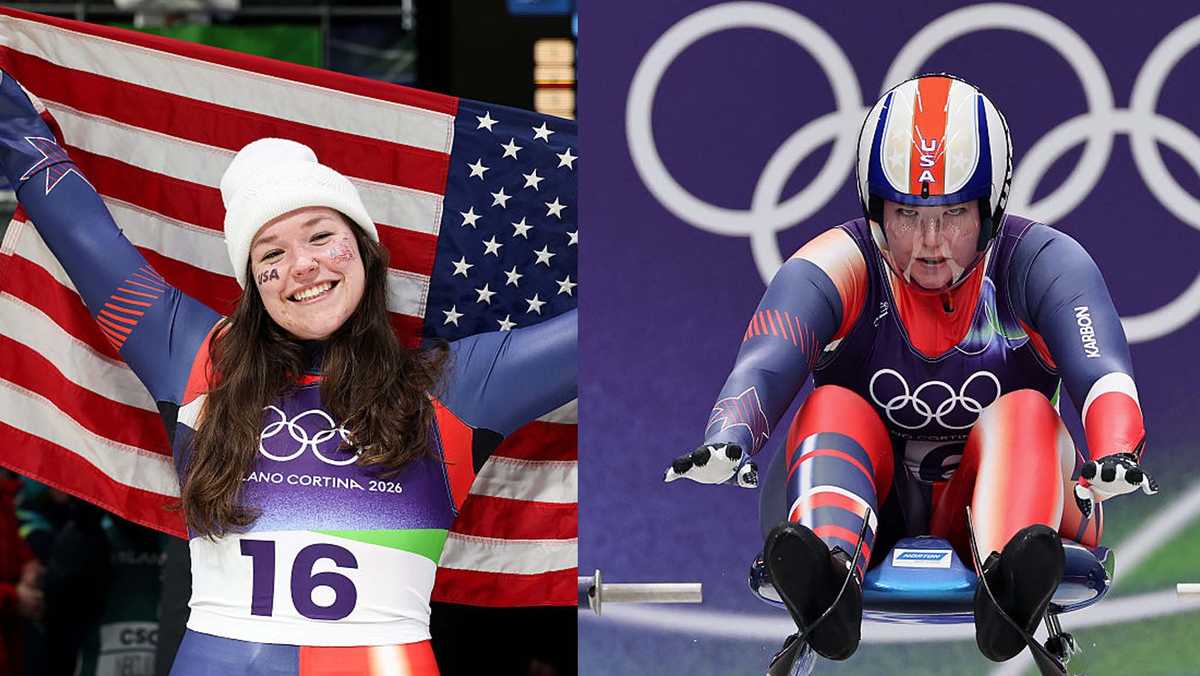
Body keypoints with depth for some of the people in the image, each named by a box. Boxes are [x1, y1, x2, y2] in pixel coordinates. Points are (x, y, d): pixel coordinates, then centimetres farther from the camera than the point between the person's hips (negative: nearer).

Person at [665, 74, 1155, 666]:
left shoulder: (1036, 263, -6)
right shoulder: (841, 267, -7)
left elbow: (1100, 369, -24)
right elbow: (763, 366, -24)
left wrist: (1116, 457, -45)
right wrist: (726, 440, -46)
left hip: (988, 511, 0)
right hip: (873, 510, 0)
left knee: (1025, 413, -26)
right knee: (832, 408, -25)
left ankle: (1010, 591, -55)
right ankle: (825, 581, -54)